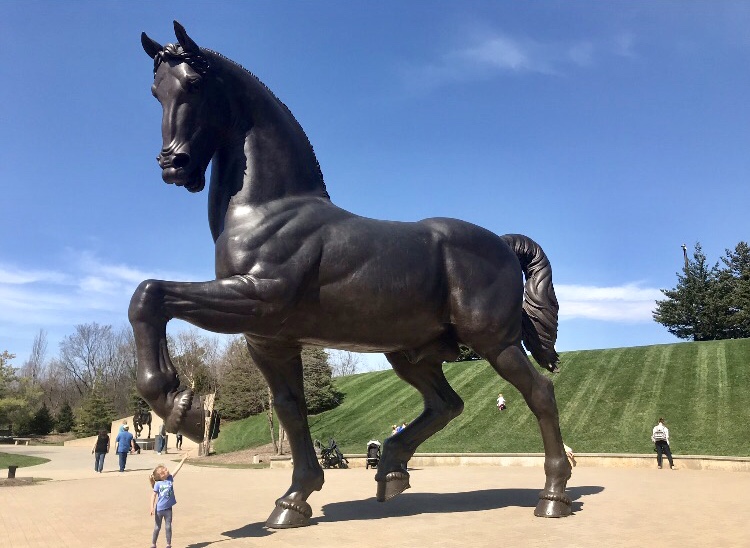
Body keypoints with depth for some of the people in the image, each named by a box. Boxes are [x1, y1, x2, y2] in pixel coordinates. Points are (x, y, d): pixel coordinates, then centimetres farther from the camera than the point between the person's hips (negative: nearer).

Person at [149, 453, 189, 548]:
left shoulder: (170, 479, -3)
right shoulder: (158, 484, -13)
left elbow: (177, 469, -4)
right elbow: (153, 495, -9)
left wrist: (183, 459, -6)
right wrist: (152, 507, -12)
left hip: (168, 508, 3)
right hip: (159, 509, -3)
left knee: (168, 527, 8)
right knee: (157, 528, 10)